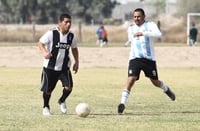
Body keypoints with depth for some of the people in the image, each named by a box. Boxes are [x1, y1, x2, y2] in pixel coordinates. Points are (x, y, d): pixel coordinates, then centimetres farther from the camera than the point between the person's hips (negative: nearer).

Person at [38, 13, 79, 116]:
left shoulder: (71, 36, -1)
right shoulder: (51, 34, -15)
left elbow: (74, 49, 16)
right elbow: (40, 43, -9)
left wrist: (76, 62, 10)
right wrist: (44, 52, -27)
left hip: (64, 67, 3)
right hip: (50, 67, -3)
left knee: (69, 87, -12)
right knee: (48, 89, 5)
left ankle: (62, 101, 19)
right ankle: (46, 107, 32)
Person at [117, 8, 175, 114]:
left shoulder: (150, 25, -4)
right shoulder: (131, 29, 10)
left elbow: (158, 34, -25)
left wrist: (143, 33, -34)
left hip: (149, 59, -1)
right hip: (135, 58, 2)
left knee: (155, 82, 13)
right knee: (131, 78, -20)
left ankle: (167, 90, 47)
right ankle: (122, 103, -26)